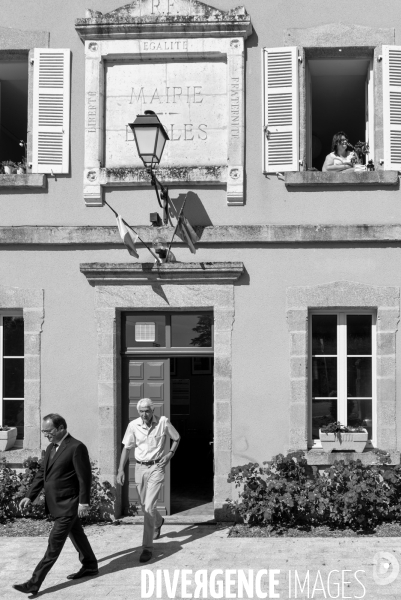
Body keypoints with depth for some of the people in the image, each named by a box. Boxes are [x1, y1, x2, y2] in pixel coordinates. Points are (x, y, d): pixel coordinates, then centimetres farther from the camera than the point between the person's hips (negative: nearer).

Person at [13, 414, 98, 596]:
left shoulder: (76, 447, -17)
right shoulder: (51, 448, 10)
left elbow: (84, 476, -17)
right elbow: (41, 474, 14)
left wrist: (83, 502, -17)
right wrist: (30, 496, 7)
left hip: (68, 505, -8)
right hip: (56, 503, 8)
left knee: (54, 543, -6)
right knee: (76, 535, 20)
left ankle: (34, 582, -7)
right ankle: (89, 566, 35)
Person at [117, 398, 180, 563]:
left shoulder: (163, 422, -9)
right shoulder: (133, 425, -6)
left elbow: (176, 438, 8)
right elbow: (126, 448, 1)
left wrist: (170, 454, -7)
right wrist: (121, 470, -7)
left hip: (156, 468, -3)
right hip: (140, 467, 4)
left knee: (149, 507, -13)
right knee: (144, 505, 17)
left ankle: (147, 547, -8)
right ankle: (158, 522, 52)